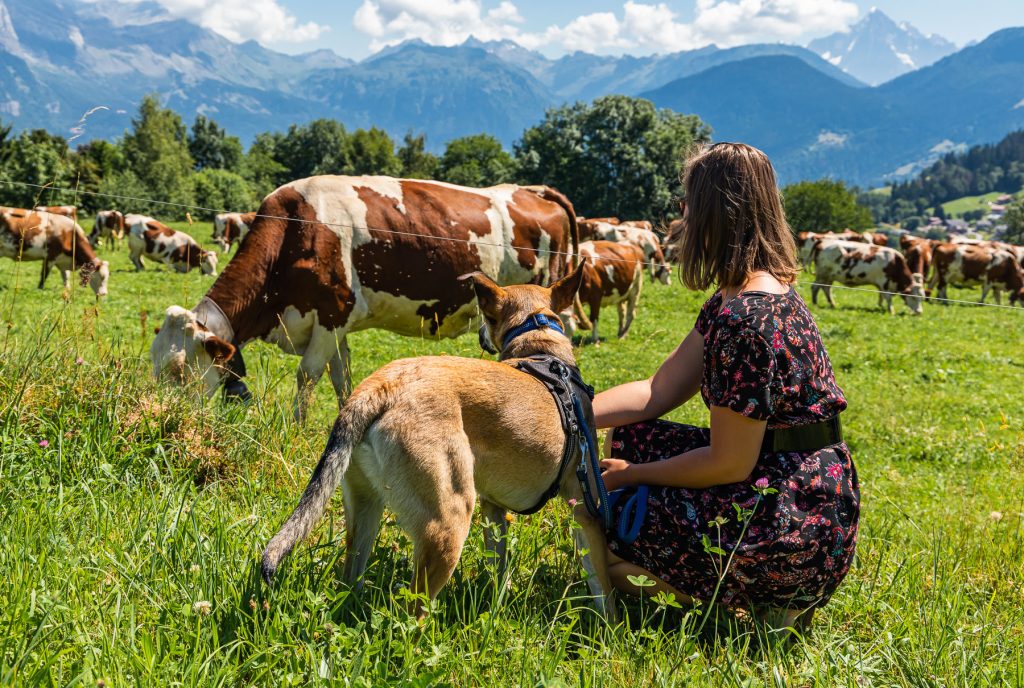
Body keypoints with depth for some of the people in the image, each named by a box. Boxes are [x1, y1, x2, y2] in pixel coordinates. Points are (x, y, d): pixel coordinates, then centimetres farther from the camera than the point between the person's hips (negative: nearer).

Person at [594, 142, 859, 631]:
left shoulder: (747, 318, -24)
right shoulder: (760, 294, 8)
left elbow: (730, 463, -20)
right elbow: (656, 393, 8)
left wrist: (631, 475, -6)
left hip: (797, 531, -10)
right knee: (627, 435, 16)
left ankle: (771, 601, 3)